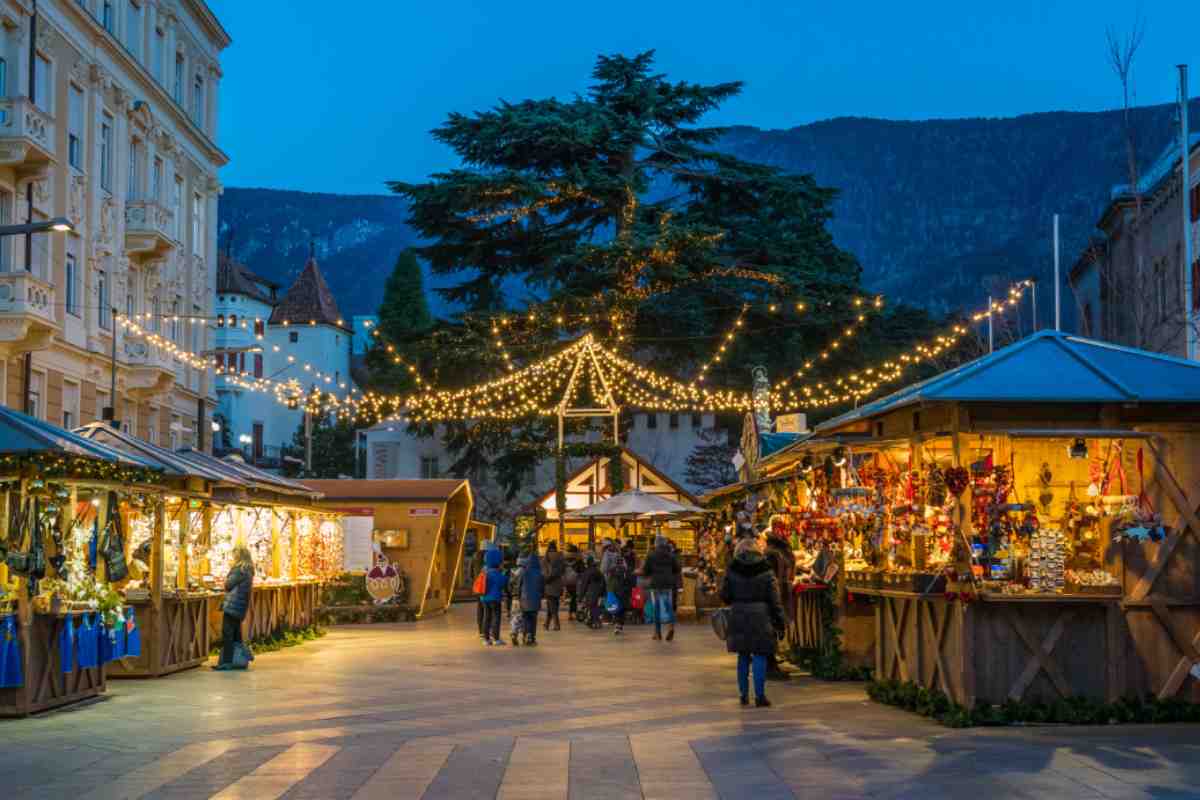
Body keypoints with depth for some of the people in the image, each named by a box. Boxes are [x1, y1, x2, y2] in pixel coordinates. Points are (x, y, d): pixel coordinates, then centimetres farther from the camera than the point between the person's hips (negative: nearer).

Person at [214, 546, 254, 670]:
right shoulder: (248, 570, 14)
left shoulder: (239, 569, -14)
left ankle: (226, 662, -10)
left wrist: (226, 578, 8)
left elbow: (228, 584, -11)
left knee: (227, 634, -8)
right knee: (236, 634, 15)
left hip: (232, 605, -10)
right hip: (240, 607, 10)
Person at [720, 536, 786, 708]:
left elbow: (725, 596, 3)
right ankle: (759, 695, -3)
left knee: (743, 656, 13)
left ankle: (744, 694, 16)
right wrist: (779, 622, 1)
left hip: (738, 616, 2)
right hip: (760, 616, -2)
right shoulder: (765, 570, -5)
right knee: (760, 656, 1)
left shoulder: (732, 570, -1)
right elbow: (774, 599, -5)